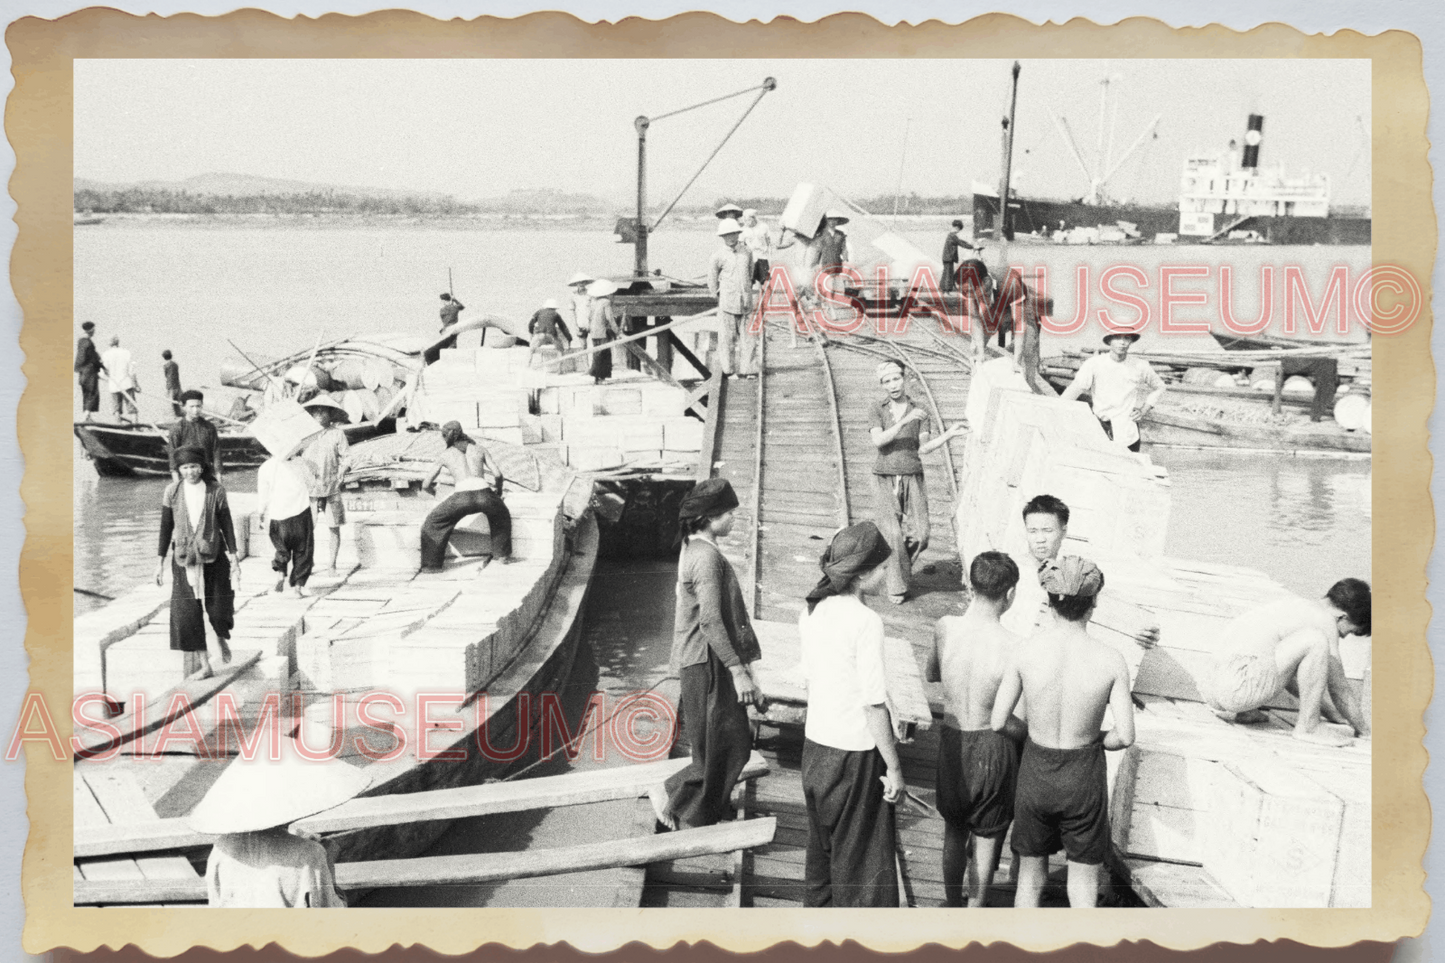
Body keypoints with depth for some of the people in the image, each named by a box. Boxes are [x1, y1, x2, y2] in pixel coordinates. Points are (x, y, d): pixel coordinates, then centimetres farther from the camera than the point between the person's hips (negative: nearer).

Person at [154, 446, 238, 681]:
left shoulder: (216, 490, -5)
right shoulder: (172, 492, -2)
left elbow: (226, 524, 0)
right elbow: (166, 527, 4)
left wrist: (234, 557, -3)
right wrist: (160, 562, 4)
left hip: (213, 556, -1)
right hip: (184, 558, 1)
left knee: (218, 610, 3)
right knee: (188, 613, -5)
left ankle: (221, 638, 38)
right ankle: (204, 665, 2)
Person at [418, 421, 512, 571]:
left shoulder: (445, 454, 23)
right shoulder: (480, 449, 25)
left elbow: (426, 484, 25)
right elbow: (497, 474, 13)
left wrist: (432, 490, 49)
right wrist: (498, 490, 34)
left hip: (462, 497, -2)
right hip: (483, 494, 2)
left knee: (433, 521, 22)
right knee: (500, 514, 36)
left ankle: (432, 564, 16)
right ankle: (502, 554, 36)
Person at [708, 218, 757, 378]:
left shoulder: (746, 252, 9)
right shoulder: (718, 255, -3)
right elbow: (712, 277, 4)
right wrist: (717, 295, 6)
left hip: (745, 301, 4)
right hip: (727, 302, -3)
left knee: (748, 336, 2)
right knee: (727, 337, 0)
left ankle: (747, 369, 8)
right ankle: (728, 369, 7)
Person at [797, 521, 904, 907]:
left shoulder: (813, 612, 2)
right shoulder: (866, 622, -21)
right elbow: (874, 704, -19)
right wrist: (894, 766, -12)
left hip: (815, 743, 8)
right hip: (855, 752, -7)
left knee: (821, 847, 21)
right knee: (861, 857, 5)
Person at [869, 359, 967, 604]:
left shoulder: (919, 412, 7)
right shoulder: (878, 411, 3)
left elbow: (924, 448, -1)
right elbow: (878, 441, -13)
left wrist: (950, 433, -13)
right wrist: (905, 421, -22)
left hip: (912, 479, 2)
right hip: (885, 480, -1)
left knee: (919, 535, -7)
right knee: (893, 536, -10)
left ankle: (901, 565, 23)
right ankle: (897, 586, 7)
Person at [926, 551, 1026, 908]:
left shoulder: (944, 627, -11)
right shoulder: (1013, 647, -23)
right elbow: (1017, 724, -18)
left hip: (951, 741, 4)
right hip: (991, 746, -4)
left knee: (954, 829, 25)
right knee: (986, 838, 15)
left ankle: (952, 905, 42)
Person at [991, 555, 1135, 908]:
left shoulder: (1023, 653, -14)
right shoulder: (1111, 661, -16)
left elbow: (998, 722, -7)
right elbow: (1125, 736, -14)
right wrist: (1096, 742, 7)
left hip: (1036, 771, 1)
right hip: (1084, 773, -1)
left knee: (1031, 874, 19)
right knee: (1084, 877, 16)